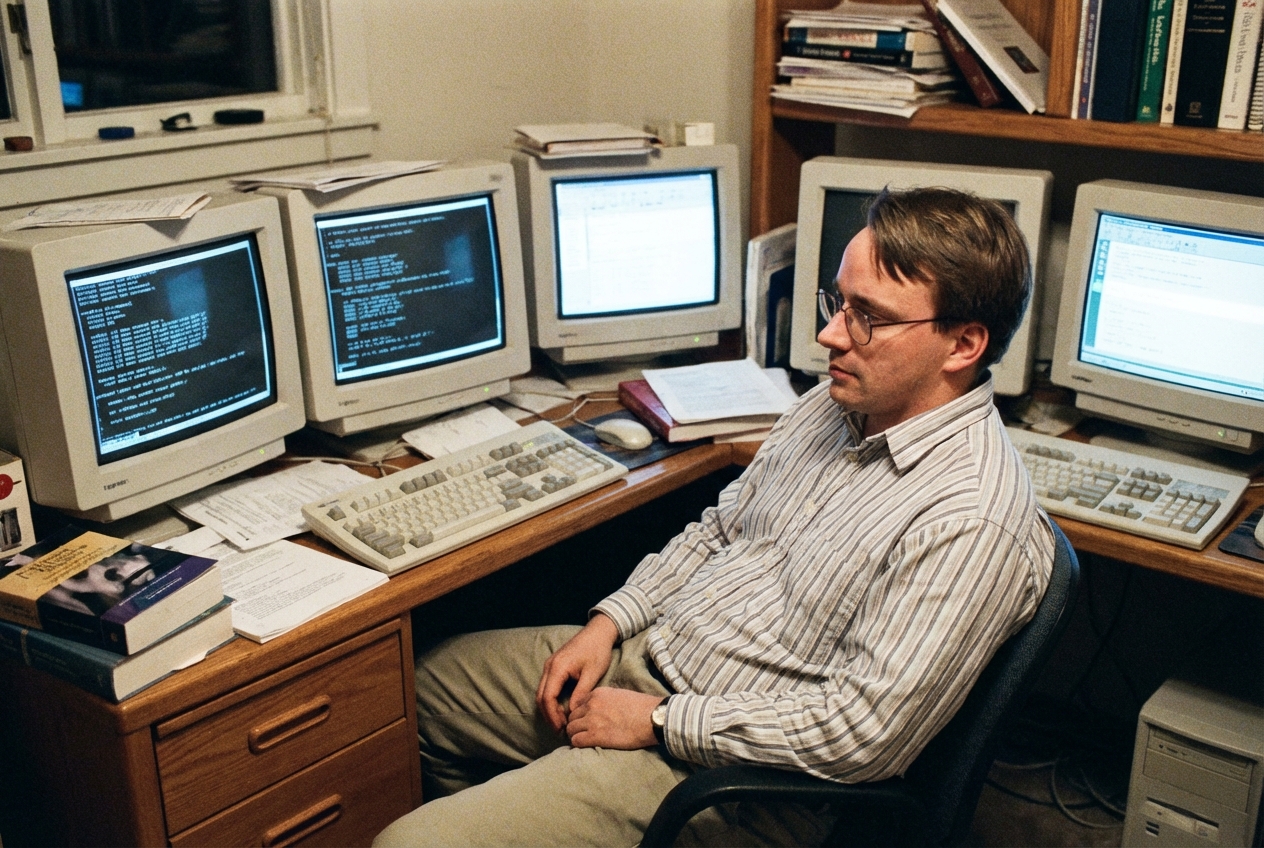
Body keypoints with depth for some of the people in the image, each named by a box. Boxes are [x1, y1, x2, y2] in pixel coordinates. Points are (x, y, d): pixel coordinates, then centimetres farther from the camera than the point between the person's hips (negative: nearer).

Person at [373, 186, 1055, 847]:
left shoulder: (973, 524, -26)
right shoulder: (836, 403, 3)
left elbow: (860, 735, -27)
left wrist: (659, 720, -19)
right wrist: (609, 623, 2)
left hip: (727, 769, -8)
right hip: (650, 652, 9)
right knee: (425, 681, 20)